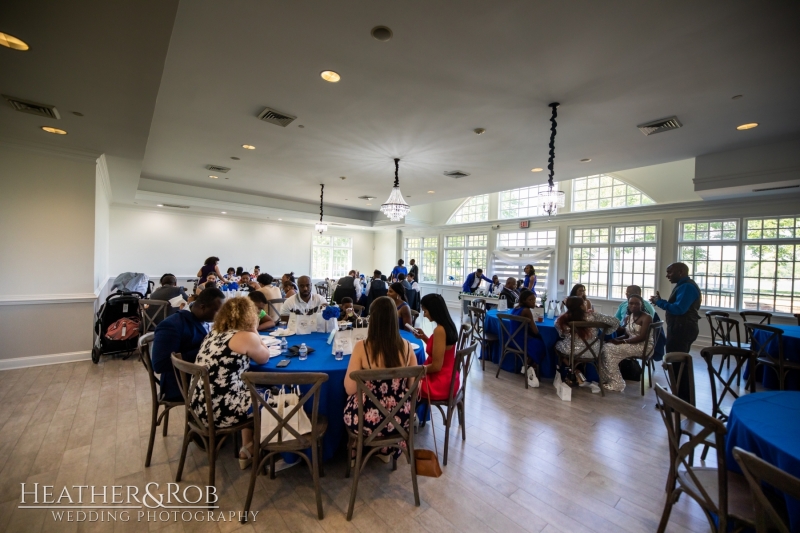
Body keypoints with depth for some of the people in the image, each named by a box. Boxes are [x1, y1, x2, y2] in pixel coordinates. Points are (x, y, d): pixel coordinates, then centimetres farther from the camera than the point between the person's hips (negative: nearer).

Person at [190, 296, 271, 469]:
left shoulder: (214, 332, 8)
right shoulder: (246, 337, -15)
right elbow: (264, 358, 3)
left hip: (200, 407, 8)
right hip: (221, 411, -8)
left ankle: (248, 450, 36)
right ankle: (249, 451, 34)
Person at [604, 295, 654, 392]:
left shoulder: (646, 317, -11)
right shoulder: (628, 317, 11)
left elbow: (642, 337, -21)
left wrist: (622, 341, -24)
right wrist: (617, 339, -8)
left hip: (643, 346, -8)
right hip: (631, 344, 8)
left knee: (611, 351, -22)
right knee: (605, 347, -12)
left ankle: (617, 384, -13)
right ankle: (610, 379, -5)